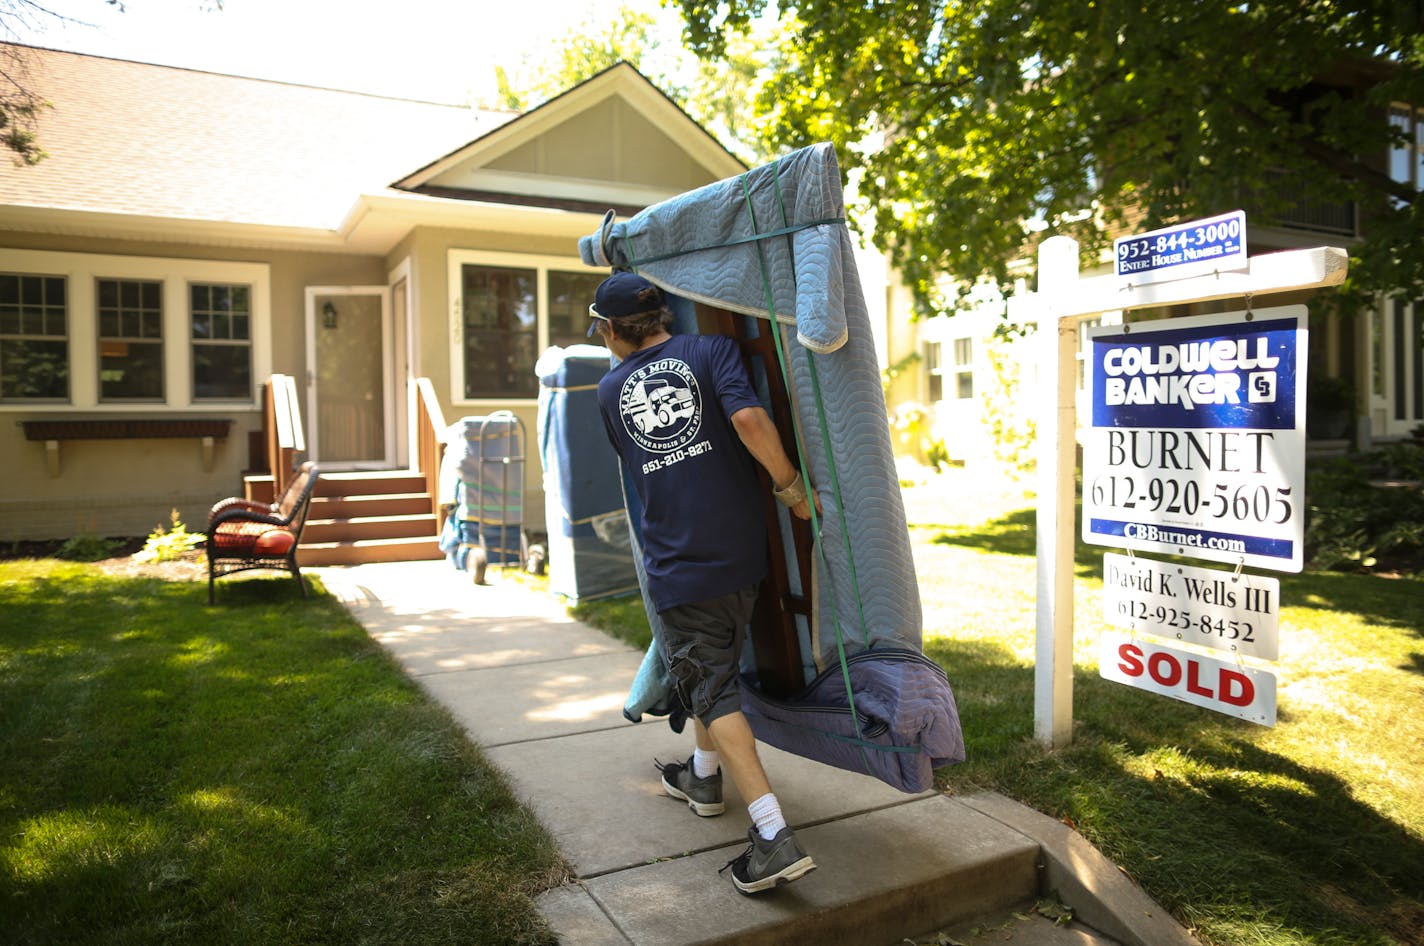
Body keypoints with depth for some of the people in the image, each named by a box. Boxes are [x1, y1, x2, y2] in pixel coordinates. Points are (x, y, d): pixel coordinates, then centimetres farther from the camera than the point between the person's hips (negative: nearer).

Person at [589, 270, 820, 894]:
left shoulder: (610, 392, 9)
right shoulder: (712, 350, -1)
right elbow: (749, 421, -19)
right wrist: (793, 491, -9)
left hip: (676, 566, -2)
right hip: (741, 554, 2)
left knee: (712, 690, 1)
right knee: (715, 665, 23)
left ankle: (775, 838, -7)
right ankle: (704, 777, 42)